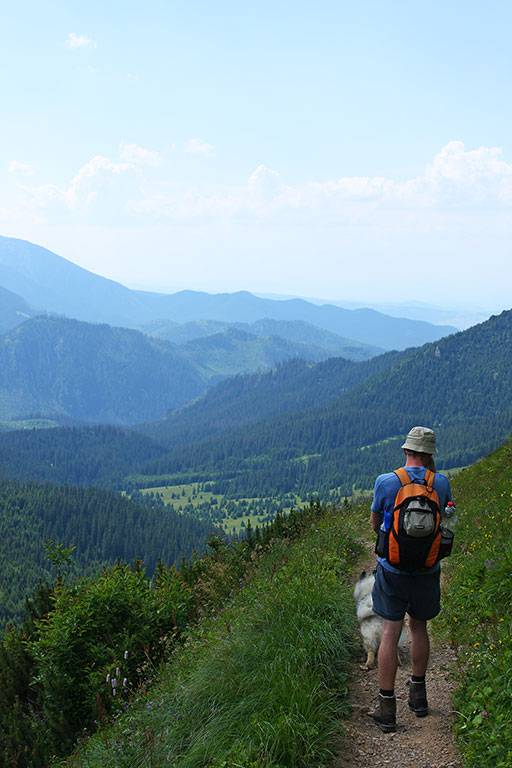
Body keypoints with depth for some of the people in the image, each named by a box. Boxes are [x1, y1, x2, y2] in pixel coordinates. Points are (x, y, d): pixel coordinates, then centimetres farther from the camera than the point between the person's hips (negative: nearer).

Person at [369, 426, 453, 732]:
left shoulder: (386, 482, -11)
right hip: (427, 570, 2)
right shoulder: (441, 483, -7)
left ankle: (387, 708, 5)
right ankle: (418, 694, 31)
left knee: (390, 634, 3)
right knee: (419, 628, 21)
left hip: (393, 569, -2)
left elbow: (375, 524, 3)